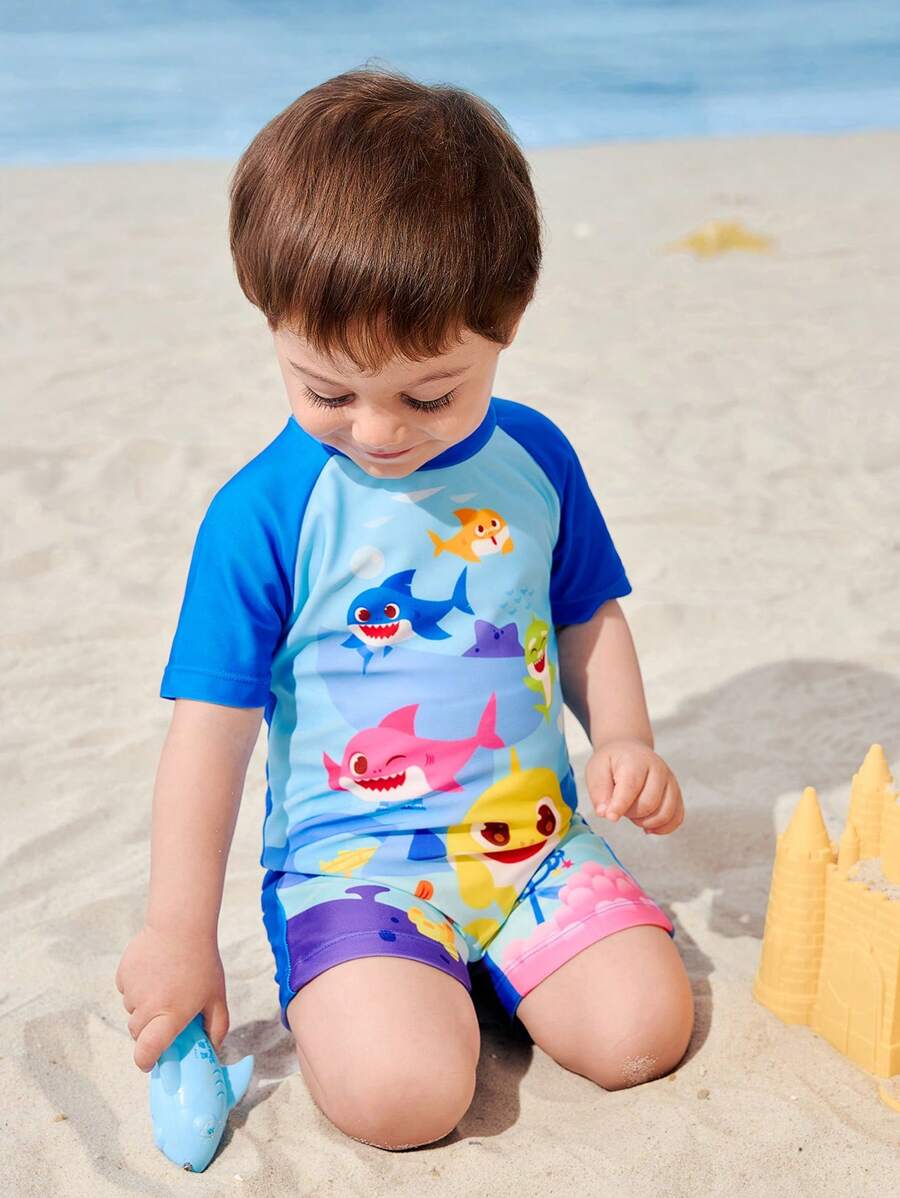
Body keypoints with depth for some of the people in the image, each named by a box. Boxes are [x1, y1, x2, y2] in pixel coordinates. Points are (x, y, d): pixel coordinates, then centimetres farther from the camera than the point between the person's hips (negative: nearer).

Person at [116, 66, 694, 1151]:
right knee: (399, 1091, -23)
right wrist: (178, 936, -9)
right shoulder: (262, 513, -12)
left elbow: (590, 618, 14)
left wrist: (623, 739, -5)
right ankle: (353, 981, 10)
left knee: (644, 1029, -12)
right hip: (349, 856, -3)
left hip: (534, 836, 4)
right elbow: (211, 727, -9)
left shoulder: (532, 457, 0)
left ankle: (474, 958, 15)